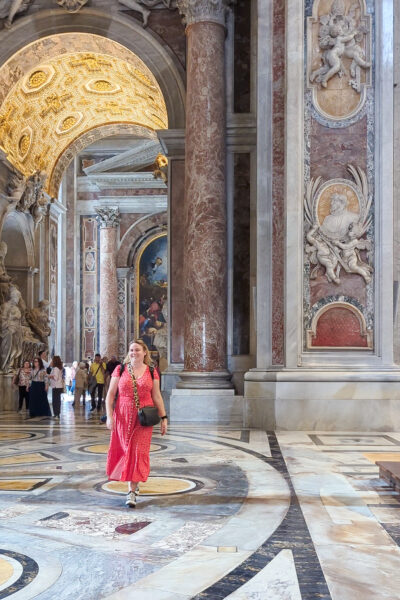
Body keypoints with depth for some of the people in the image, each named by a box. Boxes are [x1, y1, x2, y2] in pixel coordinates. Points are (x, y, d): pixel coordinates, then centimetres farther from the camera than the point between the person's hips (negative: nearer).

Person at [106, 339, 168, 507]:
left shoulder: (151, 372, 4)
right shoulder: (120, 370, 3)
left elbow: (156, 396, 7)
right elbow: (110, 394, 2)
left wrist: (164, 418, 3)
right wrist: (109, 416, -8)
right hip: (123, 417, 1)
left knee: (138, 452, -5)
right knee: (124, 449, 5)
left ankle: (132, 492, -2)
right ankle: (134, 483, 28)